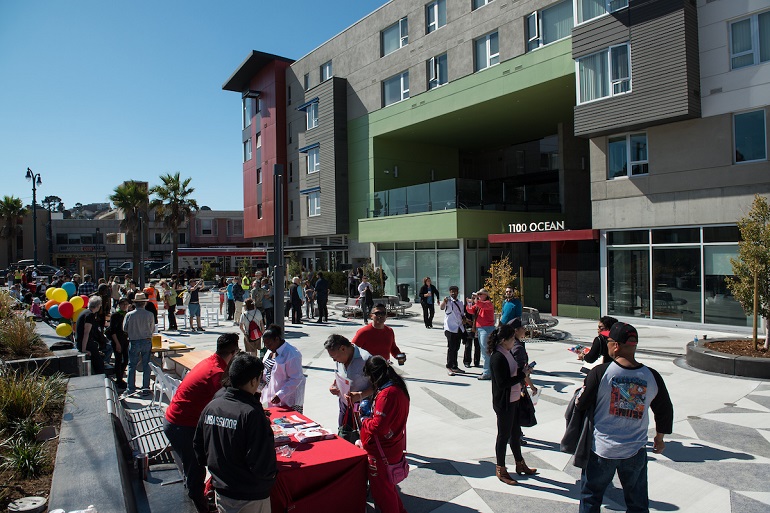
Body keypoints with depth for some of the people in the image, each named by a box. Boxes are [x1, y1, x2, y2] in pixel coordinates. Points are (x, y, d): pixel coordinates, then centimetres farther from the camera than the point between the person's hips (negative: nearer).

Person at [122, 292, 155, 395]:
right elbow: (152, 329, 0)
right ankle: (145, 389, 11)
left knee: (132, 366, 10)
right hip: (147, 342, 0)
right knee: (146, 365, 8)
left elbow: (125, 329, 1)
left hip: (134, 342, 0)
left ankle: (131, 389, 14)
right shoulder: (149, 315, -9)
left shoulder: (129, 315, -9)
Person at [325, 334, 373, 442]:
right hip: (344, 406, 7)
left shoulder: (365, 359, -22)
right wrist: (333, 385, 1)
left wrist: (360, 395, -28)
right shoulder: (339, 360, 2)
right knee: (343, 438, 12)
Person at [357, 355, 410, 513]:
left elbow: (377, 427, -29)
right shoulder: (399, 388, 1)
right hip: (394, 446, 9)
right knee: (387, 484, 26)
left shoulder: (386, 394, -29)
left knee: (381, 489, 10)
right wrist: (370, 412, 1)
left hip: (382, 451, -9)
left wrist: (364, 419, -11)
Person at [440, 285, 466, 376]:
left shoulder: (460, 303, 16)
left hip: (459, 328, 7)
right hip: (450, 328, -6)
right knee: (451, 348, -8)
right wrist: (444, 301, -47)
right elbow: (441, 307, -27)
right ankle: (449, 367, -3)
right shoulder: (448, 301, -6)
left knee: (456, 348, 13)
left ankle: (455, 367, 21)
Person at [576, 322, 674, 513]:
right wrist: (660, 437, 24)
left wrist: (579, 396, 12)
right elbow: (665, 410, 8)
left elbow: (581, 405, -11)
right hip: (636, 452, 3)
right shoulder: (652, 376, -6)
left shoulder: (600, 372, -17)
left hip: (601, 449, -2)